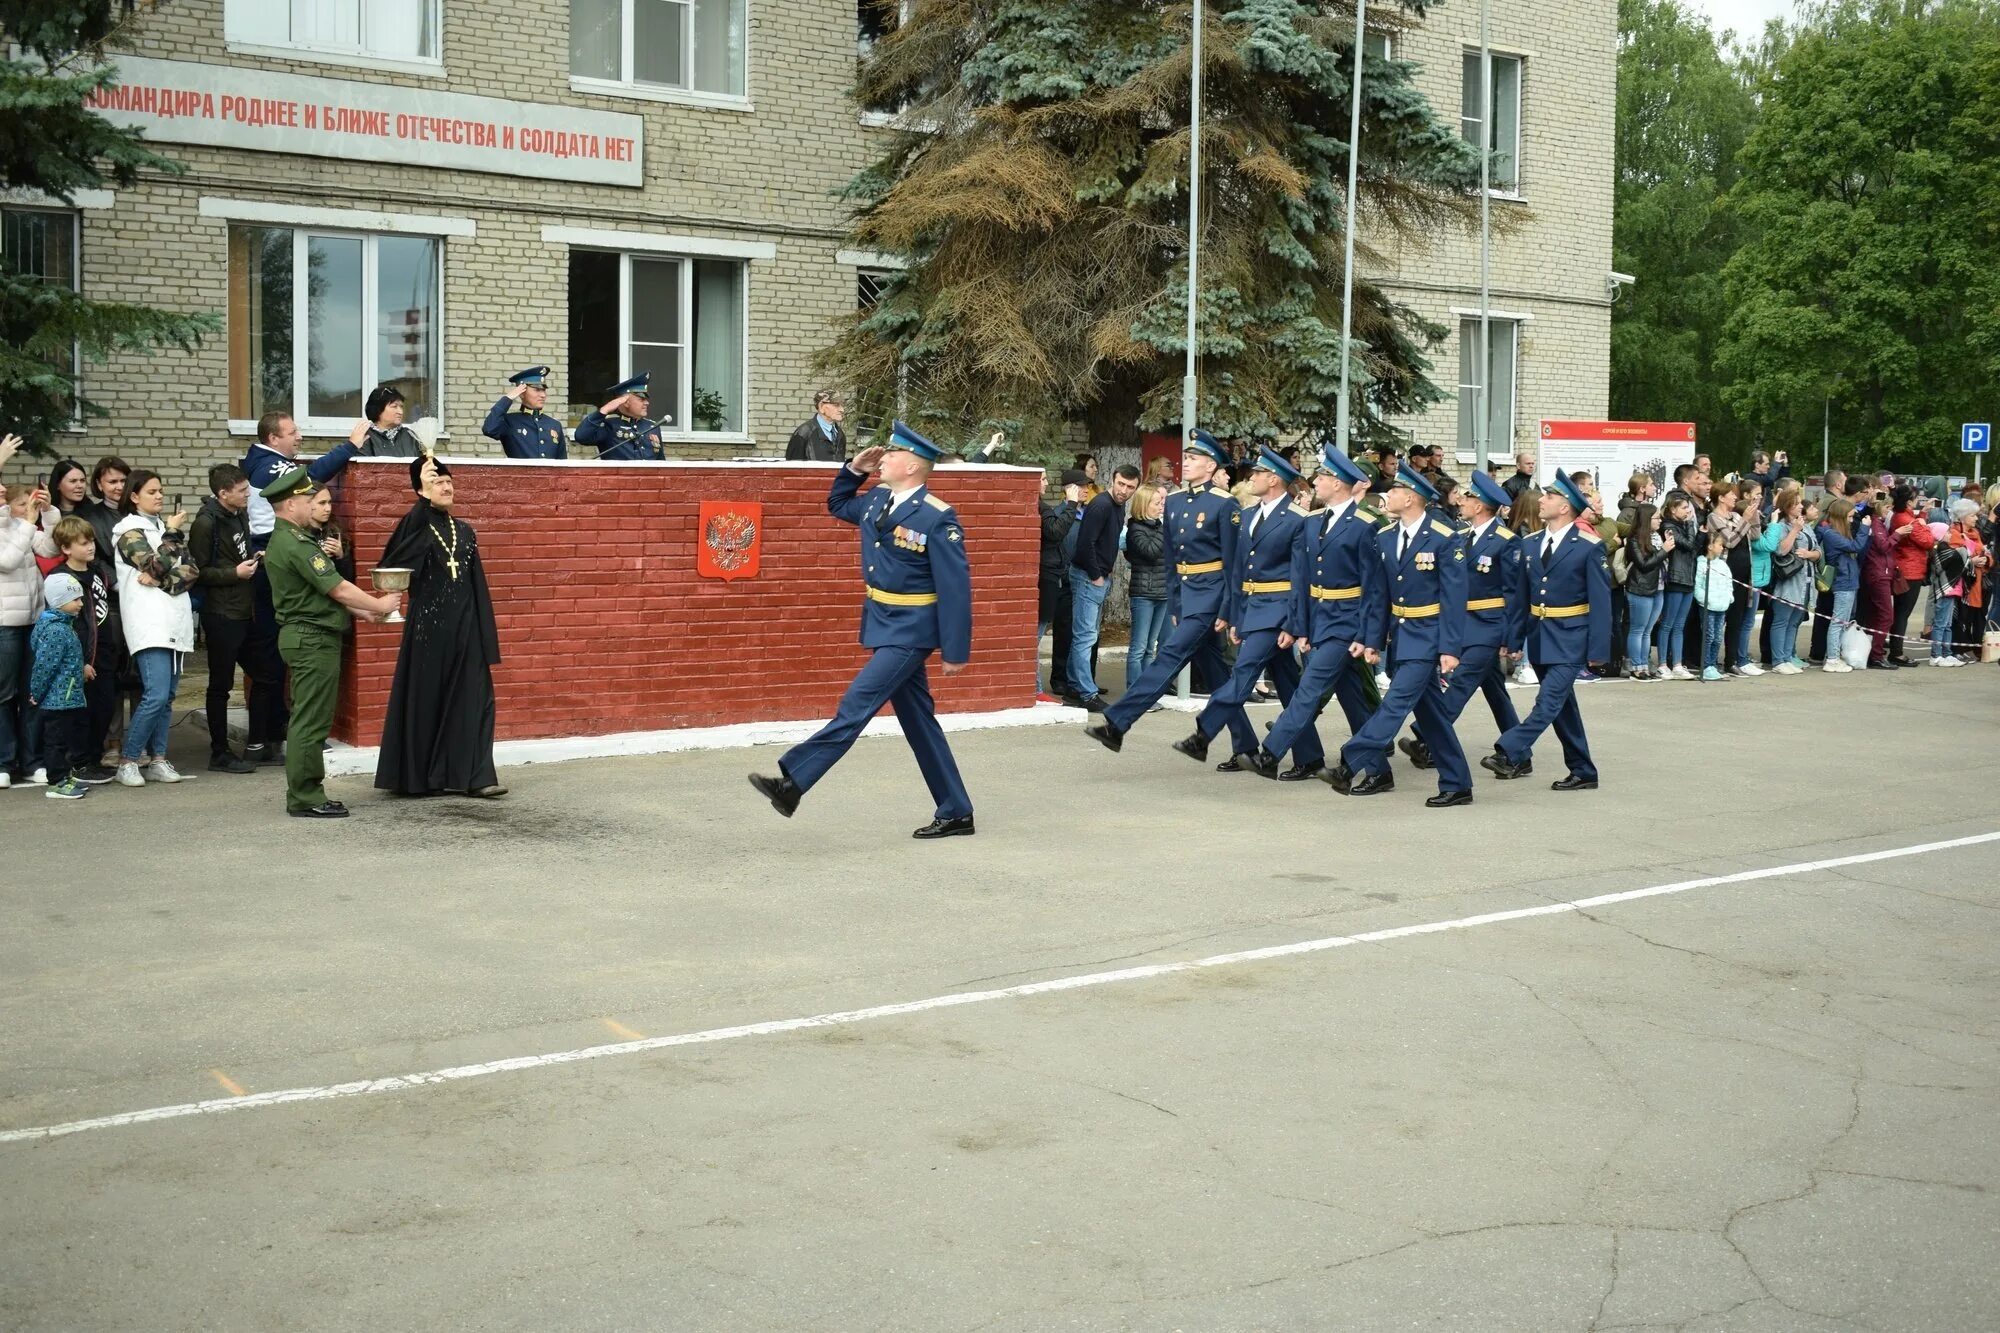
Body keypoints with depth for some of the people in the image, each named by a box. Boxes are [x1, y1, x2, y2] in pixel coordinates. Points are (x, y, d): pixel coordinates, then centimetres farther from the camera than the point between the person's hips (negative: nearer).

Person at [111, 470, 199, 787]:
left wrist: (160, 580, -9)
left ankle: (157, 761, 10)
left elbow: (191, 570, 7)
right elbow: (156, 566, -13)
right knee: (156, 695, -15)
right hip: (150, 621, -6)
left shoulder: (167, 527, 19)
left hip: (176, 621, 6)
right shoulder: (129, 530, 1)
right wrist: (172, 534, -3)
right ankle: (128, 761, -7)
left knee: (167, 696, 5)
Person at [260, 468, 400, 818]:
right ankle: (305, 799, -2)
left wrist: (363, 611, 13)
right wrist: (379, 605, -4)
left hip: (304, 638, 11)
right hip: (313, 639, -11)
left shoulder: (282, 541, 16)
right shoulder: (297, 544, -18)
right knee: (310, 723, -6)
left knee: (306, 721, 14)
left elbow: (323, 591, 18)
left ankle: (306, 794, 19)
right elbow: (338, 589, -17)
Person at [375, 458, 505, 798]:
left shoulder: (464, 531, 12)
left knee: (472, 699, -1)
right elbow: (396, 560, -26)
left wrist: (486, 634, 5)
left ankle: (475, 776, 0)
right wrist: (424, 496, -34)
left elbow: (477, 585, 12)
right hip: (428, 627, -4)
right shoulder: (415, 525, -2)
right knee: (426, 700, 2)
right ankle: (419, 777, 11)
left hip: (465, 628, 4)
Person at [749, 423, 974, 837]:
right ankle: (956, 814, 18)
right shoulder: (878, 500, 6)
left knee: (856, 704, -11)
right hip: (884, 624, 9)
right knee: (918, 719, 11)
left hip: (910, 630, -9)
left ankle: (791, 783, -9)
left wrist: (955, 652, -16)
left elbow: (956, 588, -16)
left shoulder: (937, 518, -17)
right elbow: (837, 505, 28)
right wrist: (854, 470, 9)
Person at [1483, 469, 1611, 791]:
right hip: (1538, 637, 7)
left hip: (1570, 640, -7)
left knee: (1549, 700, -17)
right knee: (1562, 705, 11)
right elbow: (1523, 594, 11)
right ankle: (1582, 773, 19)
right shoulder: (1531, 544, 8)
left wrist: (1598, 650, -14)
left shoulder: (1589, 547, -9)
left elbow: (1601, 601, -10)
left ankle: (1510, 754, -23)